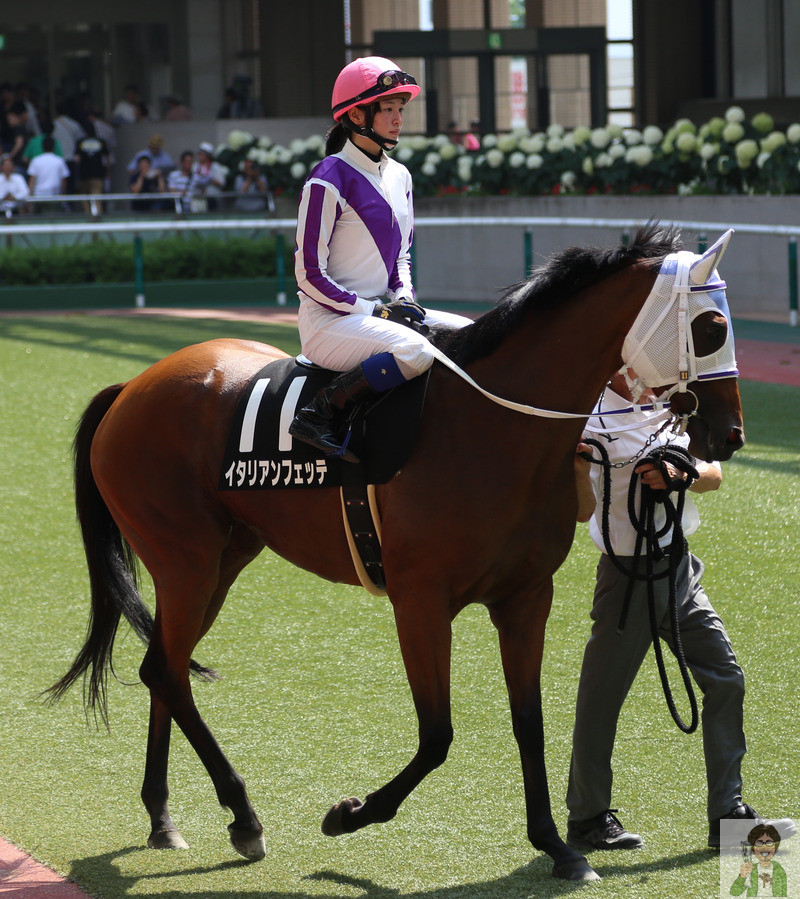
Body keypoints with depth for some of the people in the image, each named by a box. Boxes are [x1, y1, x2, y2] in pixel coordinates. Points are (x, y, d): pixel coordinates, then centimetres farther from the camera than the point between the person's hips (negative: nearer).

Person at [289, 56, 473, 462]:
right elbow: (310, 274, -14)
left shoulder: (399, 177, 13)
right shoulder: (329, 180, -13)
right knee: (414, 351, -34)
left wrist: (404, 297, 3)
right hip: (329, 321, -8)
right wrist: (370, 310, -17)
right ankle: (321, 414, -24)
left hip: (379, 311, 8)